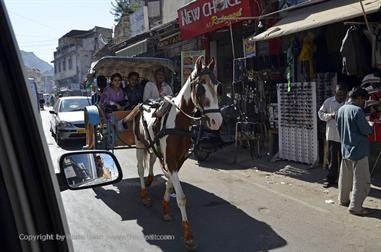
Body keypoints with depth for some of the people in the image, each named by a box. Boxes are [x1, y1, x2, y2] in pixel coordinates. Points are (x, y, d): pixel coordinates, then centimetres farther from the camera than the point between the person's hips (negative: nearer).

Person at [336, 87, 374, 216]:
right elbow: (365, 131, -18)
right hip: (358, 151, -8)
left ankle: (343, 199, 32)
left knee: (345, 177, 19)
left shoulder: (340, 110, 7)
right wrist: (370, 126, 2)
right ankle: (355, 207, 4)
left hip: (345, 149, 8)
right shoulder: (357, 110, -19)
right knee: (361, 181, 1)